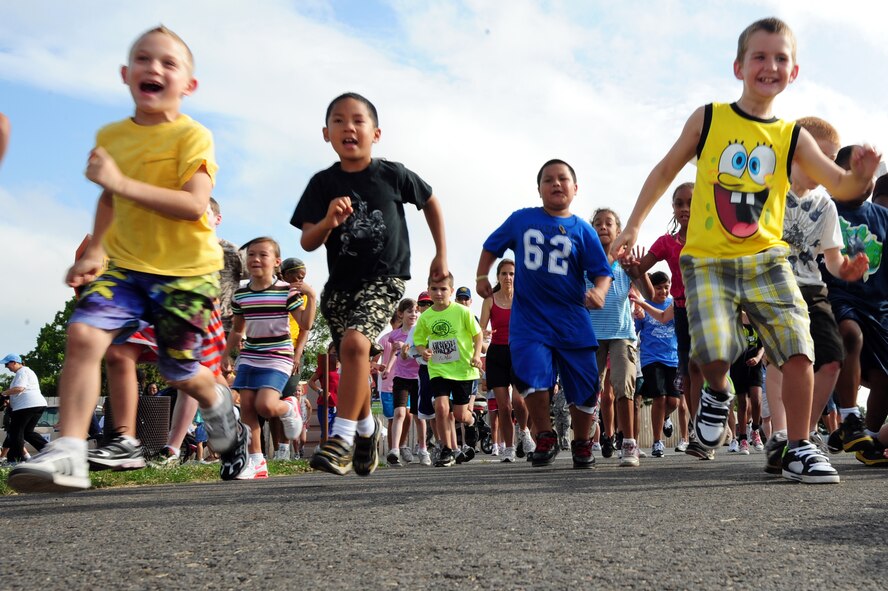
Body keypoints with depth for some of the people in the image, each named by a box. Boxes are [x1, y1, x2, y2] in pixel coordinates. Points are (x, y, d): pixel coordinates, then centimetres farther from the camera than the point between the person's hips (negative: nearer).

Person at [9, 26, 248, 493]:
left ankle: (221, 413, 40)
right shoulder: (110, 136, 7)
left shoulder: (192, 135, -11)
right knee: (83, 333, -19)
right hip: (125, 262, 4)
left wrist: (122, 181, -29)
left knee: (178, 372, 6)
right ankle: (67, 456, -17)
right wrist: (95, 250, 13)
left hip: (186, 270, -4)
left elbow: (194, 205, -24)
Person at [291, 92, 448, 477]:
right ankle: (366, 428, 40)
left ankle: (342, 437, -19)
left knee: (354, 342, -28)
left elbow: (430, 202, 12)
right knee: (353, 360, 13)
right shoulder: (323, 183, -3)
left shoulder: (393, 175, -6)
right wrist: (328, 222, -28)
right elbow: (307, 243, -6)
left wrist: (441, 255, 11)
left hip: (384, 278, -3)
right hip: (340, 284, 4)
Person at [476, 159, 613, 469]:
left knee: (584, 388, 4)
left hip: (572, 319, 1)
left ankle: (582, 443, 28)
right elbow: (492, 247, 18)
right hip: (529, 318, 0)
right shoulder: (521, 219, 5)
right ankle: (545, 437, 5)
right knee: (532, 376, -19)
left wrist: (599, 292, -20)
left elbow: (602, 271, 0)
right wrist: (482, 277, 5)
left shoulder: (582, 230, 2)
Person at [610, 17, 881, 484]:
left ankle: (798, 449, 9)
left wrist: (859, 178, -25)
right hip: (707, 260, -2)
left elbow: (838, 187, -1)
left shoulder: (792, 137, 4)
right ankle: (718, 394, 17)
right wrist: (633, 227, 4)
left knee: (798, 348, -8)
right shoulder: (708, 119, 1)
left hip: (765, 258, 2)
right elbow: (665, 171, 8)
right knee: (713, 350, -20)